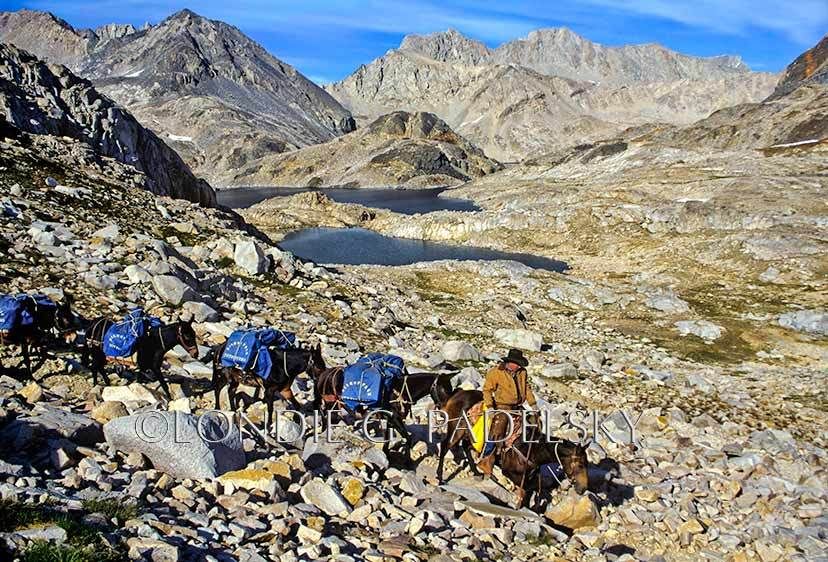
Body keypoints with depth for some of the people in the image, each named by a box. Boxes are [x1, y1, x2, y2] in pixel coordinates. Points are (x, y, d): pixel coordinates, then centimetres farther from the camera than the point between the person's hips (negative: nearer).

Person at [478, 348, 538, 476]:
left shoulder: (522, 372, 5)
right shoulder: (496, 372, -12)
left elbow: (527, 389, 16)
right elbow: (487, 390, -8)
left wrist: (533, 403, 10)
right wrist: (489, 405, -17)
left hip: (517, 407, 6)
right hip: (502, 407, -6)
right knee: (496, 432, -15)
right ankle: (486, 460, -7)